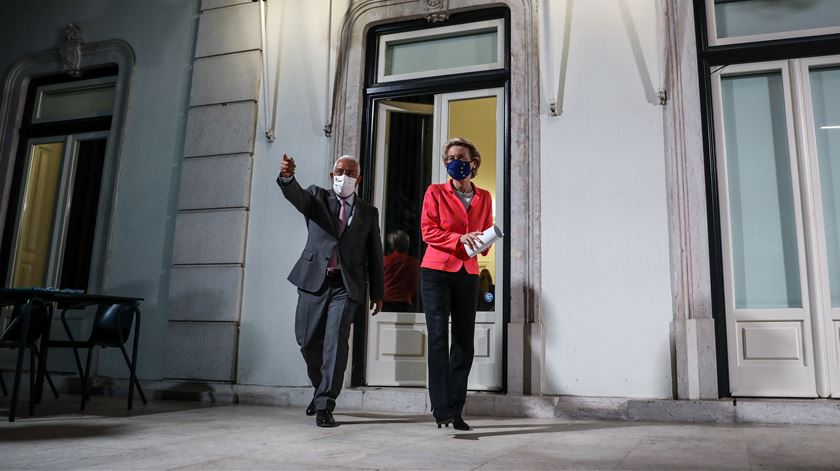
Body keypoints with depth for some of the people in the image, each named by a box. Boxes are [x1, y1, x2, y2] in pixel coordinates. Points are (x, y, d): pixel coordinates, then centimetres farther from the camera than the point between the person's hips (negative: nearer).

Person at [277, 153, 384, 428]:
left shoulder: (368, 212, 12)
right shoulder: (317, 197, 9)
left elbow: (374, 255, 12)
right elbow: (296, 195, -15)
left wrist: (377, 293, 8)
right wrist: (287, 177, -38)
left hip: (346, 285, -1)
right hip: (314, 280, 1)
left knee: (336, 341, -13)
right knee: (307, 341, 6)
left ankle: (324, 405, -7)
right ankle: (321, 388, 31)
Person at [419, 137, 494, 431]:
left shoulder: (484, 197, 15)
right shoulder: (435, 192, 5)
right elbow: (428, 231, -3)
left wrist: (483, 242, -6)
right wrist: (460, 239, -17)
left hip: (468, 274, 4)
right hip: (436, 271, -3)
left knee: (464, 341, 2)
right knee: (438, 337, -11)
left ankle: (456, 412, 9)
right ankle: (442, 410, -11)